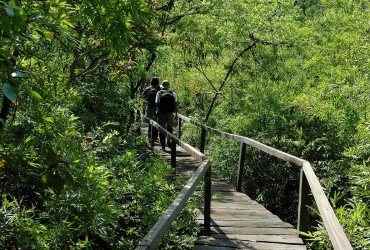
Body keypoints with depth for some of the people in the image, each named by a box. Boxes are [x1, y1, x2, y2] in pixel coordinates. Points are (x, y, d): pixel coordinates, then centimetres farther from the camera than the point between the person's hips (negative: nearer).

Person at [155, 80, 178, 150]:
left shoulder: (159, 93, -3)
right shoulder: (173, 93, 0)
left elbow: (157, 104, -7)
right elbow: (176, 104, -2)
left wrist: (158, 112, 5)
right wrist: (176, 115, 3)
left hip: (161, 113, -1)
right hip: (170, 114, 1)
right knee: (170, 128, 18)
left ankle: (163, 145, 7)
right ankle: (169, 143, 16)